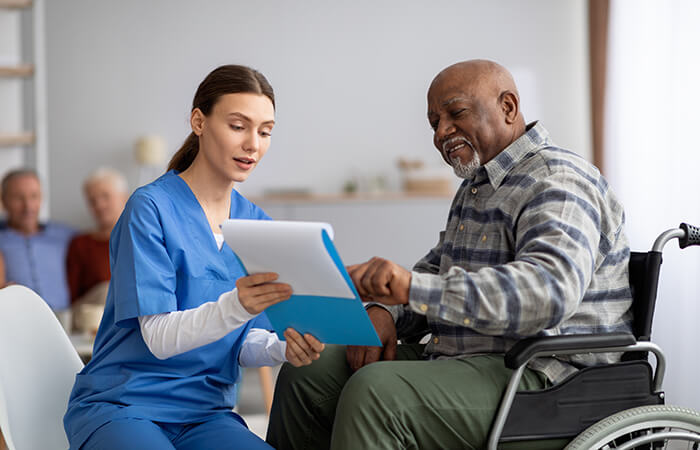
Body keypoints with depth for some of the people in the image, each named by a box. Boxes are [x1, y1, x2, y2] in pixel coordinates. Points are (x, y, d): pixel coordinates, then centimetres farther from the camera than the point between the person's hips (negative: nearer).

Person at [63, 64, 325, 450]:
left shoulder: (255, 224, 9)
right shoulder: (151, 206, -9)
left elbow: (243, 345, 7)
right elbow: (159, 338, -16)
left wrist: (283, 348, -15)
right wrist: (235, 306, -33)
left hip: (205, 413, 4)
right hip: (120, 405, -4)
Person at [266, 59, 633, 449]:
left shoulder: (557, 184, -14)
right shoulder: (478, 185, 19)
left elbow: (551, 290, -32)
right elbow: (436, 270, 27)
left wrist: (412, 287, -39)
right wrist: (385, 310, 2)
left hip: (539, 378, -10)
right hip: (470, 360, 10)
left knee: (374, 393, -30)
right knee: (308, 373, 3)